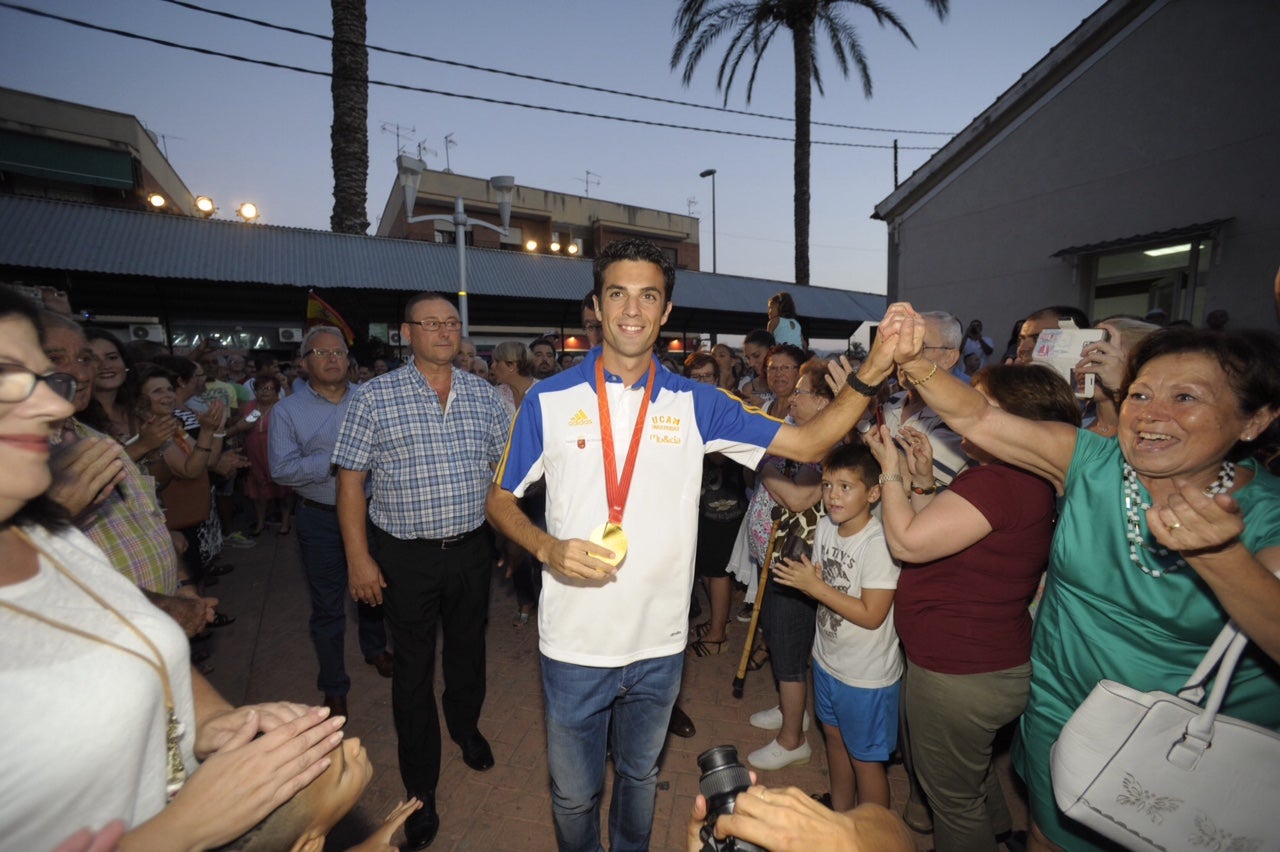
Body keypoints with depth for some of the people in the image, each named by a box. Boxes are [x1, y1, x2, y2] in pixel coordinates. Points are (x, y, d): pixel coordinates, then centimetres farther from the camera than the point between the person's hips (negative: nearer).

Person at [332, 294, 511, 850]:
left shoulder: (483, 394, 1)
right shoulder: (374, 397, -9)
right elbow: (350, 480, -7)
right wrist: (359, 558, -11)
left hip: (472, 548, 3)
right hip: (407, 557, -3)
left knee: (468, 649, 22)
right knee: (414, 669, 11)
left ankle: (466, 726, 51)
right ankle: (420, 788, 31)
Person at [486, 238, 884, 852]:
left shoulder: (694, 404, -4)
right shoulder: (549, 400, -8)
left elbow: (807, 443, -6)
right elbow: (500, 500, -1)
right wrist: (548, 548, -20)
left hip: (660, 644, 2)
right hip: (574, 645, -1)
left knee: (640, 777, 27)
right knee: (573, 793, 19)